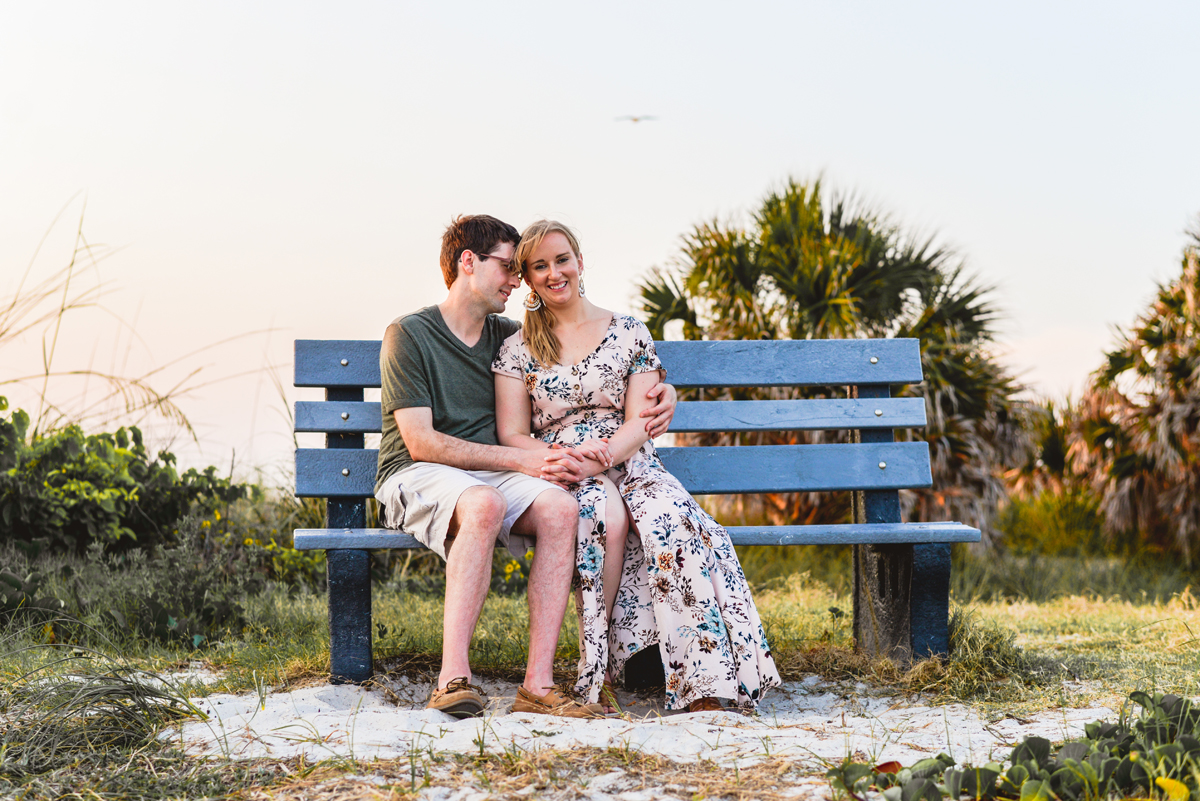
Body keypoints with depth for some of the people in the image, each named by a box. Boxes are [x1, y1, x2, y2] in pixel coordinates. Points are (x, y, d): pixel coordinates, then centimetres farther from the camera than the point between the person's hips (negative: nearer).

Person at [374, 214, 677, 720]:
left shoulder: (508, 338, 15)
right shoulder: (409, 334, -3)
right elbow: (421, 442, -12)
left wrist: (659, 387, 7)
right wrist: (523, 461, -16)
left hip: (493, 475, 5)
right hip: (416, 478, -5)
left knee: (560, 508, -28)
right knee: (484, 503, -39)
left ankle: (538, 682, -32)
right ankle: (453, 677, -41)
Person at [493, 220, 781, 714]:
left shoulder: (630, 334, 12)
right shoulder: (517, 350, 12)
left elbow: (639, 423, 2)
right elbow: (511, 437, 5)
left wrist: (597, 457, -18)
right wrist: (564, 455, -15)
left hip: (631, 466, 1)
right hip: (561, 477, -1)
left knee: (671, 518, -35)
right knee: (606, 513, -38)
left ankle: (702, 683, -42)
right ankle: (596, 670, -32)